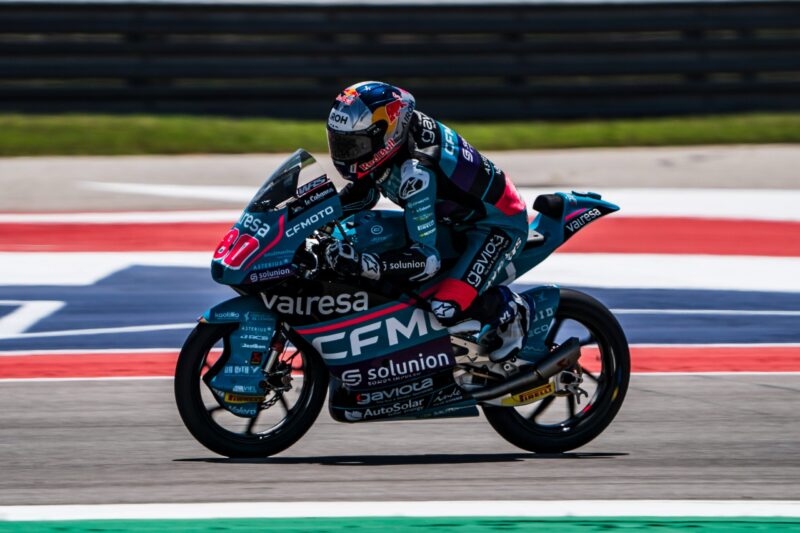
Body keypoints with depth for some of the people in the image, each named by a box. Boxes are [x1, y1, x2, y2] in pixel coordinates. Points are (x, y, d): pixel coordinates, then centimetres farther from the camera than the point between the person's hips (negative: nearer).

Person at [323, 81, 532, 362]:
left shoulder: (415, 172, -36)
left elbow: (426, 258, -37)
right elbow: (363, 193, 9)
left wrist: (359, 262, -46)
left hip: (497, 225, -10)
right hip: (460, 216, 10)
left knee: (448, 309, -27)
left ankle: (512, 310, 1)